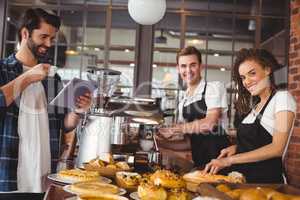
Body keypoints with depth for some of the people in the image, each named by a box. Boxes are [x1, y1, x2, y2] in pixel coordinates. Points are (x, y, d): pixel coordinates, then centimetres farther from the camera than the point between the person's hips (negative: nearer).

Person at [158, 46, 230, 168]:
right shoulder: (182, 104, 14)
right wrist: (160, 143, 5)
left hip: (218, 159, -5)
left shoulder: (215, 87, -3)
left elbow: (209, 123, -16)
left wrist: (174, 129, -10)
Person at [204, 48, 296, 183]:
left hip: (266, 179, -6)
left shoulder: (282, 97, -6)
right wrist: (236, 147, -2)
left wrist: (230, 159, -19)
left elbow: (277, 148, -16)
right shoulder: (255, 104, 13)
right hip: (243, 177, 6)